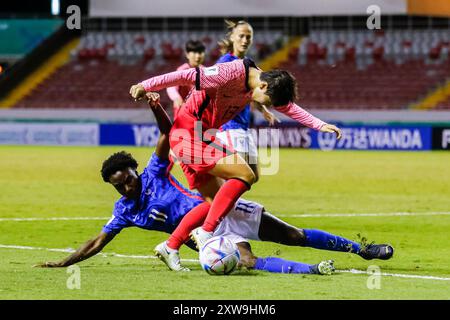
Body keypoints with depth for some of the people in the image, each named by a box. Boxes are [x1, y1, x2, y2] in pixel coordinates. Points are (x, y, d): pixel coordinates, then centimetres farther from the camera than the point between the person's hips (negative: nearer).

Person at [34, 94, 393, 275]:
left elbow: (169, 132, -6)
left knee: (296, 237, -2)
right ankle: (314, 269, -37)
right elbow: (98, 242, 5)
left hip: (224, 210, 0)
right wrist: (63, 263, -2)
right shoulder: (124, 211, 0)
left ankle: (361, 249, 5)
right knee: (249, 262, -31)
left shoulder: (154, 173, -3)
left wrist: (155, 107, -25)